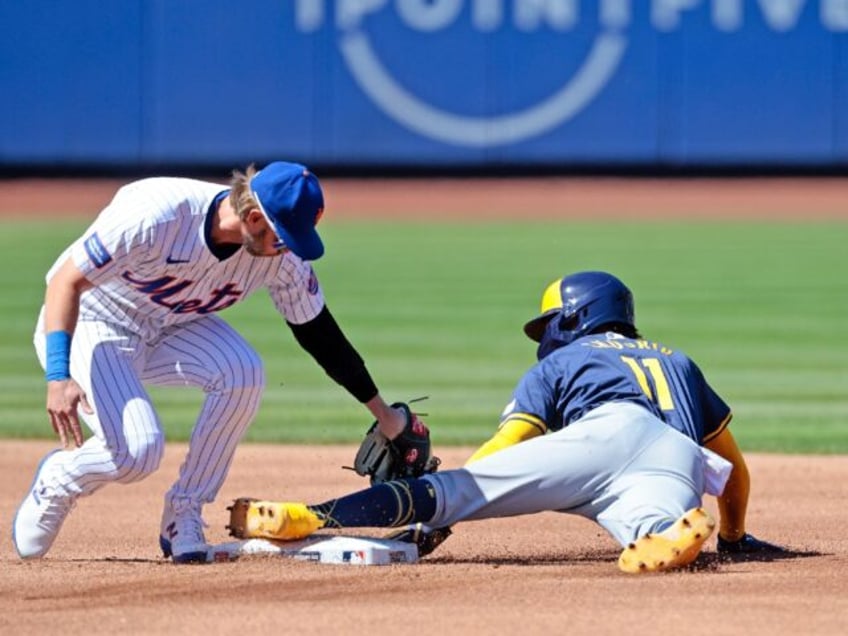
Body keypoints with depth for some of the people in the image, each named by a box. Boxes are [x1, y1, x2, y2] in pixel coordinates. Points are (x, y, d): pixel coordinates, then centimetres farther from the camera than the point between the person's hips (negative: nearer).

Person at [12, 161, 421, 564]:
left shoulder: (282, 255, -18)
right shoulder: (155, 216, -35)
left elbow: (318, 333, -3)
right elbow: (66, 281, -30)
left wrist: (381, 410, 1)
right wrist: (58, 376, -42)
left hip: (172, 329, 5)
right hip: (93, 327, -5)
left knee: (242, 372, -26)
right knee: (137, 450, -27)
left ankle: (184, 517, -10)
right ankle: (55, 481, 8)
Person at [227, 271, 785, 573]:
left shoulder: (560, 362, 31)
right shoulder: (678, 363, 44)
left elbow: (505, 445, 16)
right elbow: (734, 465, 46)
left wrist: (434, 517, 16)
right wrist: (735, 537, 61)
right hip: (681, 466, 3)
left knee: (459, 487, -9)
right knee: (650, 523, -31)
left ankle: (306, 517, -21)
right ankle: (664, 539, -69)